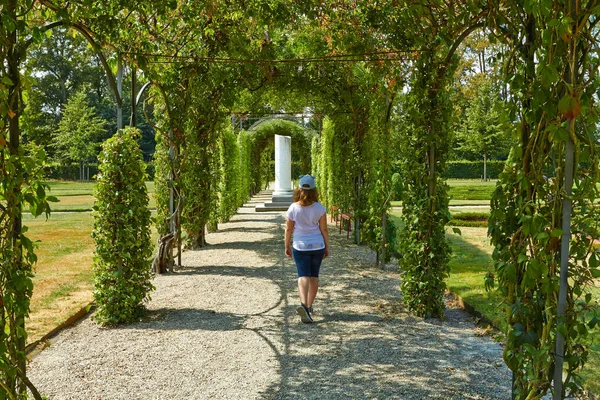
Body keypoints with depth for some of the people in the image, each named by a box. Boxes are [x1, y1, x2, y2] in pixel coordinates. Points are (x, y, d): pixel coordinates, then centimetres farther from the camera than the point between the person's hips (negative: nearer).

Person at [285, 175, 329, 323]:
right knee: (314, 276, 15)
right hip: (317, 246, 1)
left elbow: (288, 229, -3)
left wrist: (287, 246, 10)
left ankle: (303, 304, -27)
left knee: (303, 276, -3)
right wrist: (327, 247, 7)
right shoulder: (319, 208, -8)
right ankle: (309, 306, 25)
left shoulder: (293, 208, -9)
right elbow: (324, 229, -4)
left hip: (300, 247, -1)